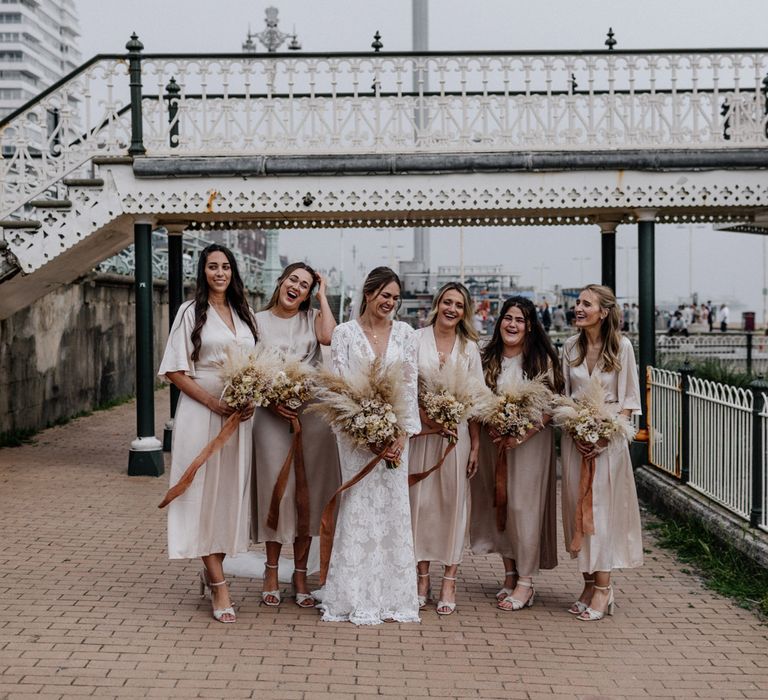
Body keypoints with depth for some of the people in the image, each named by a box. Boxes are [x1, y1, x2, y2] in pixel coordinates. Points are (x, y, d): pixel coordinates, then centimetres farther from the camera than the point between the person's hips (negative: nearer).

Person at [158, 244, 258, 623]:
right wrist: (213, 402, -15)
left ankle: (210, 569, 27)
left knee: (231, 491, 9)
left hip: (239, 416, 5)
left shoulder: (244, 314, 14)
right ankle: (219, 588, -1)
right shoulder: (191, 312, -1)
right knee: (206, 492, -4)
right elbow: (175, 370, -6)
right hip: (201, 412, -5)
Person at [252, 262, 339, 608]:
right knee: (275, 489, -1)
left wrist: (323, 297, -1)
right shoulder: (258, 320, 7)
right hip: (272, 412, -1)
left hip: (312, 412, 1)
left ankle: (300, 573, 14)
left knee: (308, 490, 4)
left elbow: (329, 337, -12)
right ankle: (272, 570, 14)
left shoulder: (313, 318, 10)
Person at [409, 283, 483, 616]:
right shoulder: (416, 340, 2)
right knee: (421, 501, 2)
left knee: (453, 502, 1)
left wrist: (475, 445, 1)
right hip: (421, 431, -1)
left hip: (457, 431, 1)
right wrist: (427, 418, -15)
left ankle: (449, 584, 6)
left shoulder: (469, 347, 9)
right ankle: (423, 579, 11)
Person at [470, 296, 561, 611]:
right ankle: (510, 574, 18)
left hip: (530, 442, -4)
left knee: (523, 505, -6)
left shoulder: (541, 359, -4)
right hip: (493, 442, 4)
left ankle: (525, 583, 0)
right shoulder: (487, 358, 8)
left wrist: (523, 433, -16)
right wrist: (490, 426, -7)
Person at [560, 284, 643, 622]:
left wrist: (605, 437, -15)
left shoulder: (621, 346, -5)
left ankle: (603, 588, 2)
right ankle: (589, 583, 13)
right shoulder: (571, 347, 5)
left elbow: (629, 400, -5)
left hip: (609, 438, -4)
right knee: (577, 507, 4)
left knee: (603, 508, -4)